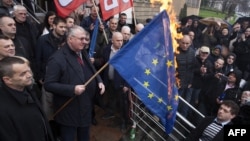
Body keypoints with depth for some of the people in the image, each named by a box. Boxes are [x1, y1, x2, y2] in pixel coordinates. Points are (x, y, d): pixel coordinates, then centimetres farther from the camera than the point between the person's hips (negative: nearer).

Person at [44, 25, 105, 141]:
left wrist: (99, 82, -5)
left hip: (86, 108, 7)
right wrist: (72, 89, -30)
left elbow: (92, 73, 15)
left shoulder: (83, 53, 6)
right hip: (68, 112, -7)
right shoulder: (57, 59, -20)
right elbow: (48, 84, -22)